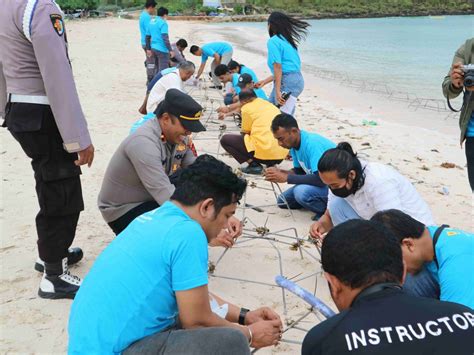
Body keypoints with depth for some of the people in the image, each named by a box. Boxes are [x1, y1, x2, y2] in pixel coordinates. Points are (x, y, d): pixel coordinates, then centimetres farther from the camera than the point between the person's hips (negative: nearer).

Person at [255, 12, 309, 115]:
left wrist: (277, 91, -19)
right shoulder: (288, 40, 18)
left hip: (286, 82, -9)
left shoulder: (273, 41, -9)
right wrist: (265, 81, 25)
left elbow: (278, 67, -17)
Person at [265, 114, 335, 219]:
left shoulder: (312, 144, -29)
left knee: (301, 192, -33)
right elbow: (299, 171, 9)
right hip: (321, 183, 10)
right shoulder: (294, 143, -1)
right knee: (283, 201, 8)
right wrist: (280, 172, -11)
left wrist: (286, 177, -29)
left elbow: (320, 179, -35)